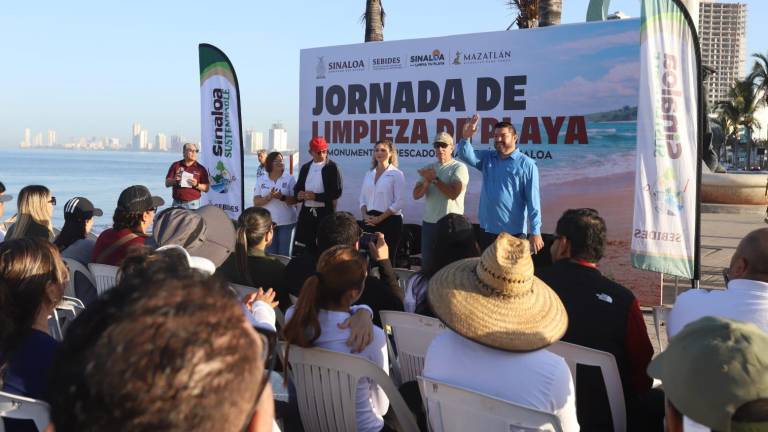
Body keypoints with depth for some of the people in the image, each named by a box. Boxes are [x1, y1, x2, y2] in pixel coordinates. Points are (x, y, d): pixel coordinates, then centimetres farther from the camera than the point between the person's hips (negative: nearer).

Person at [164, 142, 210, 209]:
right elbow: (167, 183, 8)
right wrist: (175, 180, -11)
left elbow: (206, 188, 1)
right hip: (177, 203, 2)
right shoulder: (176, 165, 9)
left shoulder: (201, 168, 4)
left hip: (193, 204, -2)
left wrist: (197, 185, -16)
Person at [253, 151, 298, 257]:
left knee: (285, 255, 4)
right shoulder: (261, 180, 4)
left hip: (287, 223, -1)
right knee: (270, 255, 6)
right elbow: (256, 202, -1)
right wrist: (269, 197, -19)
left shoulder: (290, 179, 0)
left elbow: (295, 200, -5)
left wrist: (282, 197, -23)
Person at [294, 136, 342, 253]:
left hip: (325, 213, -4)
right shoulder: (305, 167, 14)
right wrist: (299, 194, -5)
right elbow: (297, 188, 19)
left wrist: (315, 196, -15)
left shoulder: (332, 167, -1)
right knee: (307, 245, 4)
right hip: (306, 212, 5)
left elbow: (337, 192, -9)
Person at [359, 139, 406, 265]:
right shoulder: (369, 174, 13)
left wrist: (379, 218, -14)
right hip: (370, 221, 5)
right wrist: (365, 215, -6)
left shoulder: (396, 174, -4)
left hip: (390, 221, -5)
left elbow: (399, 202, -10)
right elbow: (362, 198, 13)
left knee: (387, 259, -1)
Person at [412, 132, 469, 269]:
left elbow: (454, 194, -19)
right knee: (426, 263, 12)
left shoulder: (459, 167, -6)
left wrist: (435, 179, -13)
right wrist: (427, 182, -14)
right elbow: (416, 195, 5)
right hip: (428, 223, 6)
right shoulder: (429, 168, 11)